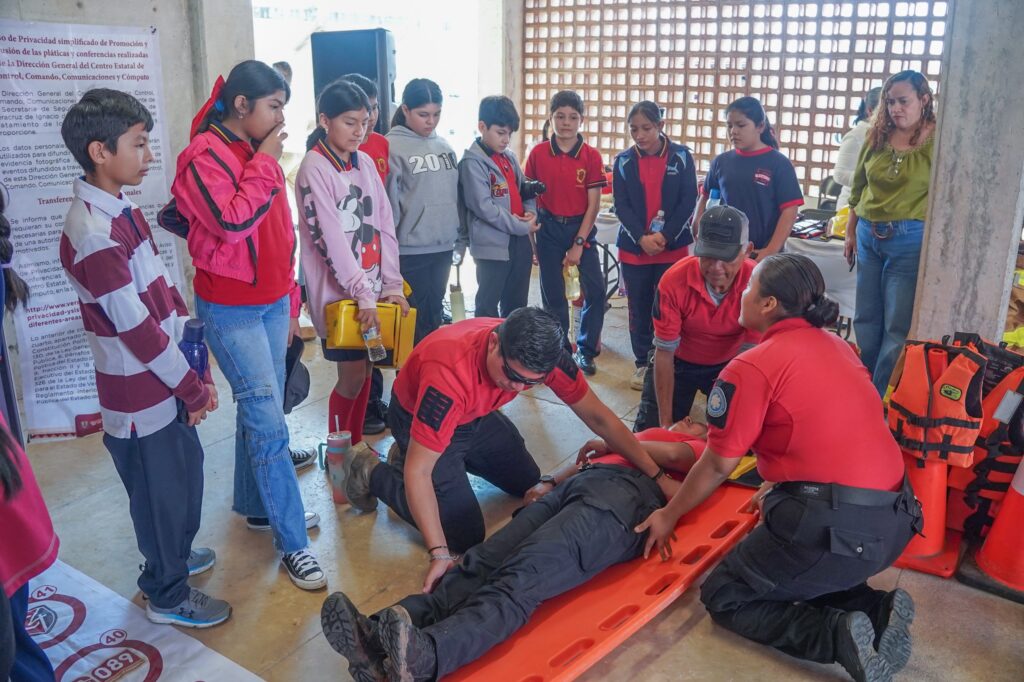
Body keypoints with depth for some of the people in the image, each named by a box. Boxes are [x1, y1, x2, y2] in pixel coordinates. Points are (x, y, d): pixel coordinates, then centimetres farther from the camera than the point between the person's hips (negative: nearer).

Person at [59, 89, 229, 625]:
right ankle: (167, 595, 30)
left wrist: (197, 370, 6)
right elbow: (136, 326, -23)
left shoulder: (122, 214, 7)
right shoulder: (92, 233, -23)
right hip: (141, 397, -9)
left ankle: (174, 554, 48)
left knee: (184, 475, 24)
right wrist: (193, 388, -14)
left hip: (168, 384, 9)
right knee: (161, 492, 9)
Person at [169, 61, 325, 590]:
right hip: (231, 311, -7)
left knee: (259, 411, 16)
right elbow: (232, 222, -28)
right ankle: (292, 543, 3)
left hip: (273, 302, 8)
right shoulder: (205, 156, -13)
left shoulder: (260, 153, 11)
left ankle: (257, 506, 33)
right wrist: (265, 163, -18)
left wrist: (290, 300, 19)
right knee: (269, 423, -7)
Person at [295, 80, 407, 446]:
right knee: (352, 376, 1)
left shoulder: (365, 163, 8)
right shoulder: (314, 169, -12)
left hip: (372, 289, 6)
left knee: (365, 372, 13)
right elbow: (329, 238, -18)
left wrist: (391, 285, -1)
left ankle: (356, 446, 29)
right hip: (338, 293, -6)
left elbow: (385, 226, 6)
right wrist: (363, 294, -21)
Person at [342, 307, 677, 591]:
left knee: (530, 486, 16)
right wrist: (440, 554, -41)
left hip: (477, 414, 6)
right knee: (465, 536, -9)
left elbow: (597, 416, -16)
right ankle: (373, 474, 8)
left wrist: (656, 475, -17)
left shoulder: (540, 353, -27)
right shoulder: (451, 374, -44)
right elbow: (418, 471, -38)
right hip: (419, 420, -6)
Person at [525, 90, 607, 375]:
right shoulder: (538, 154, -3)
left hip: (581, 228, 0)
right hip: (548, 228, 1)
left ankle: (585, 350, 11)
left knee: (595, 290, -6)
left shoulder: (591, 156, -5)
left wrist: (578, 243, -11)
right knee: (553, 294, 7)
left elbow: (593, 204, -6)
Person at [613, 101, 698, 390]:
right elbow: (621, 206, -2)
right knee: (639, 308, 8)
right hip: (633, 247, 2)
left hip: (673, 247, -1)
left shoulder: (681, 156, -1)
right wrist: (642, 238, -16)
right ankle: (643, 363, 22)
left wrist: (665, 236, -15)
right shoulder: (624, 161, 3)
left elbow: (689, 200, -4)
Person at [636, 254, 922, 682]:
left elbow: (720, 464, -2)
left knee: (725, 599, 9)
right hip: (896, 519, 8)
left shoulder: (751, 367, -9)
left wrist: (668, 516, 12)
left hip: (835, 525, -8)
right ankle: (876, 611, 7)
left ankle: (839, 637, -10)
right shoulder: (838, 347, 12)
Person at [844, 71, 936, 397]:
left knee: (898, 326, 2)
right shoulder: (876, 137, 7)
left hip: (910, 239, -5)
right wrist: (851, 232, 17)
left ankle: (881, 399, 15)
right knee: (866, 319, 15)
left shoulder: (936, 141, -8)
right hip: (868, 236, 6)